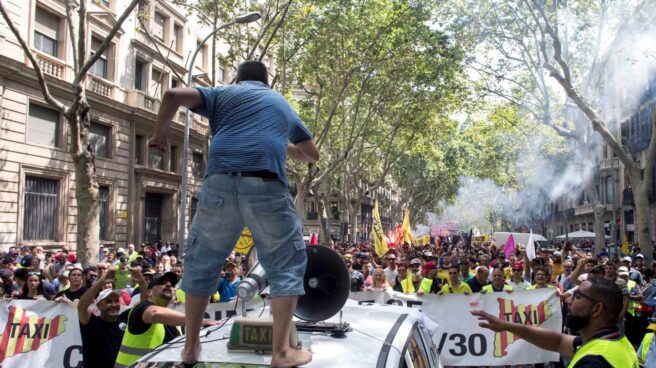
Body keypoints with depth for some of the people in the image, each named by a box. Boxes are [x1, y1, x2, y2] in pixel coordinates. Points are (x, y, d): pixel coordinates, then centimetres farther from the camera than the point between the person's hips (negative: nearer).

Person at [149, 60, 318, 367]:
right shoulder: (282, 103, 29)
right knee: (286, 267, 11)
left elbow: (172, 96, 6)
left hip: (220, 184, 1)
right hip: (267, 186, 0)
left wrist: (160, 135, 20)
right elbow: (312, 154, 36)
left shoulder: (222, 94, 22)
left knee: (202, 264, 17)